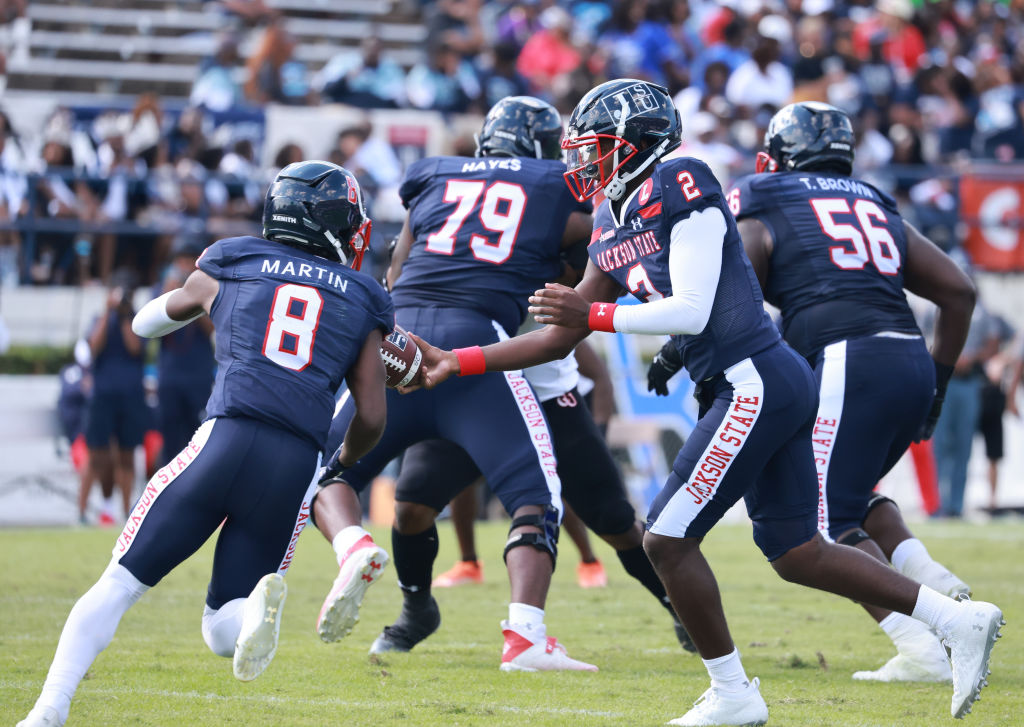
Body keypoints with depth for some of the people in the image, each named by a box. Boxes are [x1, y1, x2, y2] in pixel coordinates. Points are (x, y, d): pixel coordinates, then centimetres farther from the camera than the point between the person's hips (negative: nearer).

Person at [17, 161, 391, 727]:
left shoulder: (227, 265, 18)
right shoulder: (362, 302, 18)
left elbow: (146, 323, 35)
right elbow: (371, 418, 14)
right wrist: (341, 466, 35)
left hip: (225, 440, -1)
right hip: (297, 466, 1)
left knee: (118, 585, 8)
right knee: (222, 633, 10)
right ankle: (256, 609, -26)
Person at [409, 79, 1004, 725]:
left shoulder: (681, 187, -10)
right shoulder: (614, 229, 17)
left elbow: (692, 309, -16)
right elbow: (560, 339, 19)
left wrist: (592, 314, -9)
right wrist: (457, 363, 15)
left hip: (756, 383, -9)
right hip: (779, 384, 9)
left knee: (668, 540, -6)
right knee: (798, 555, 11)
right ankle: (959, 620, 13)